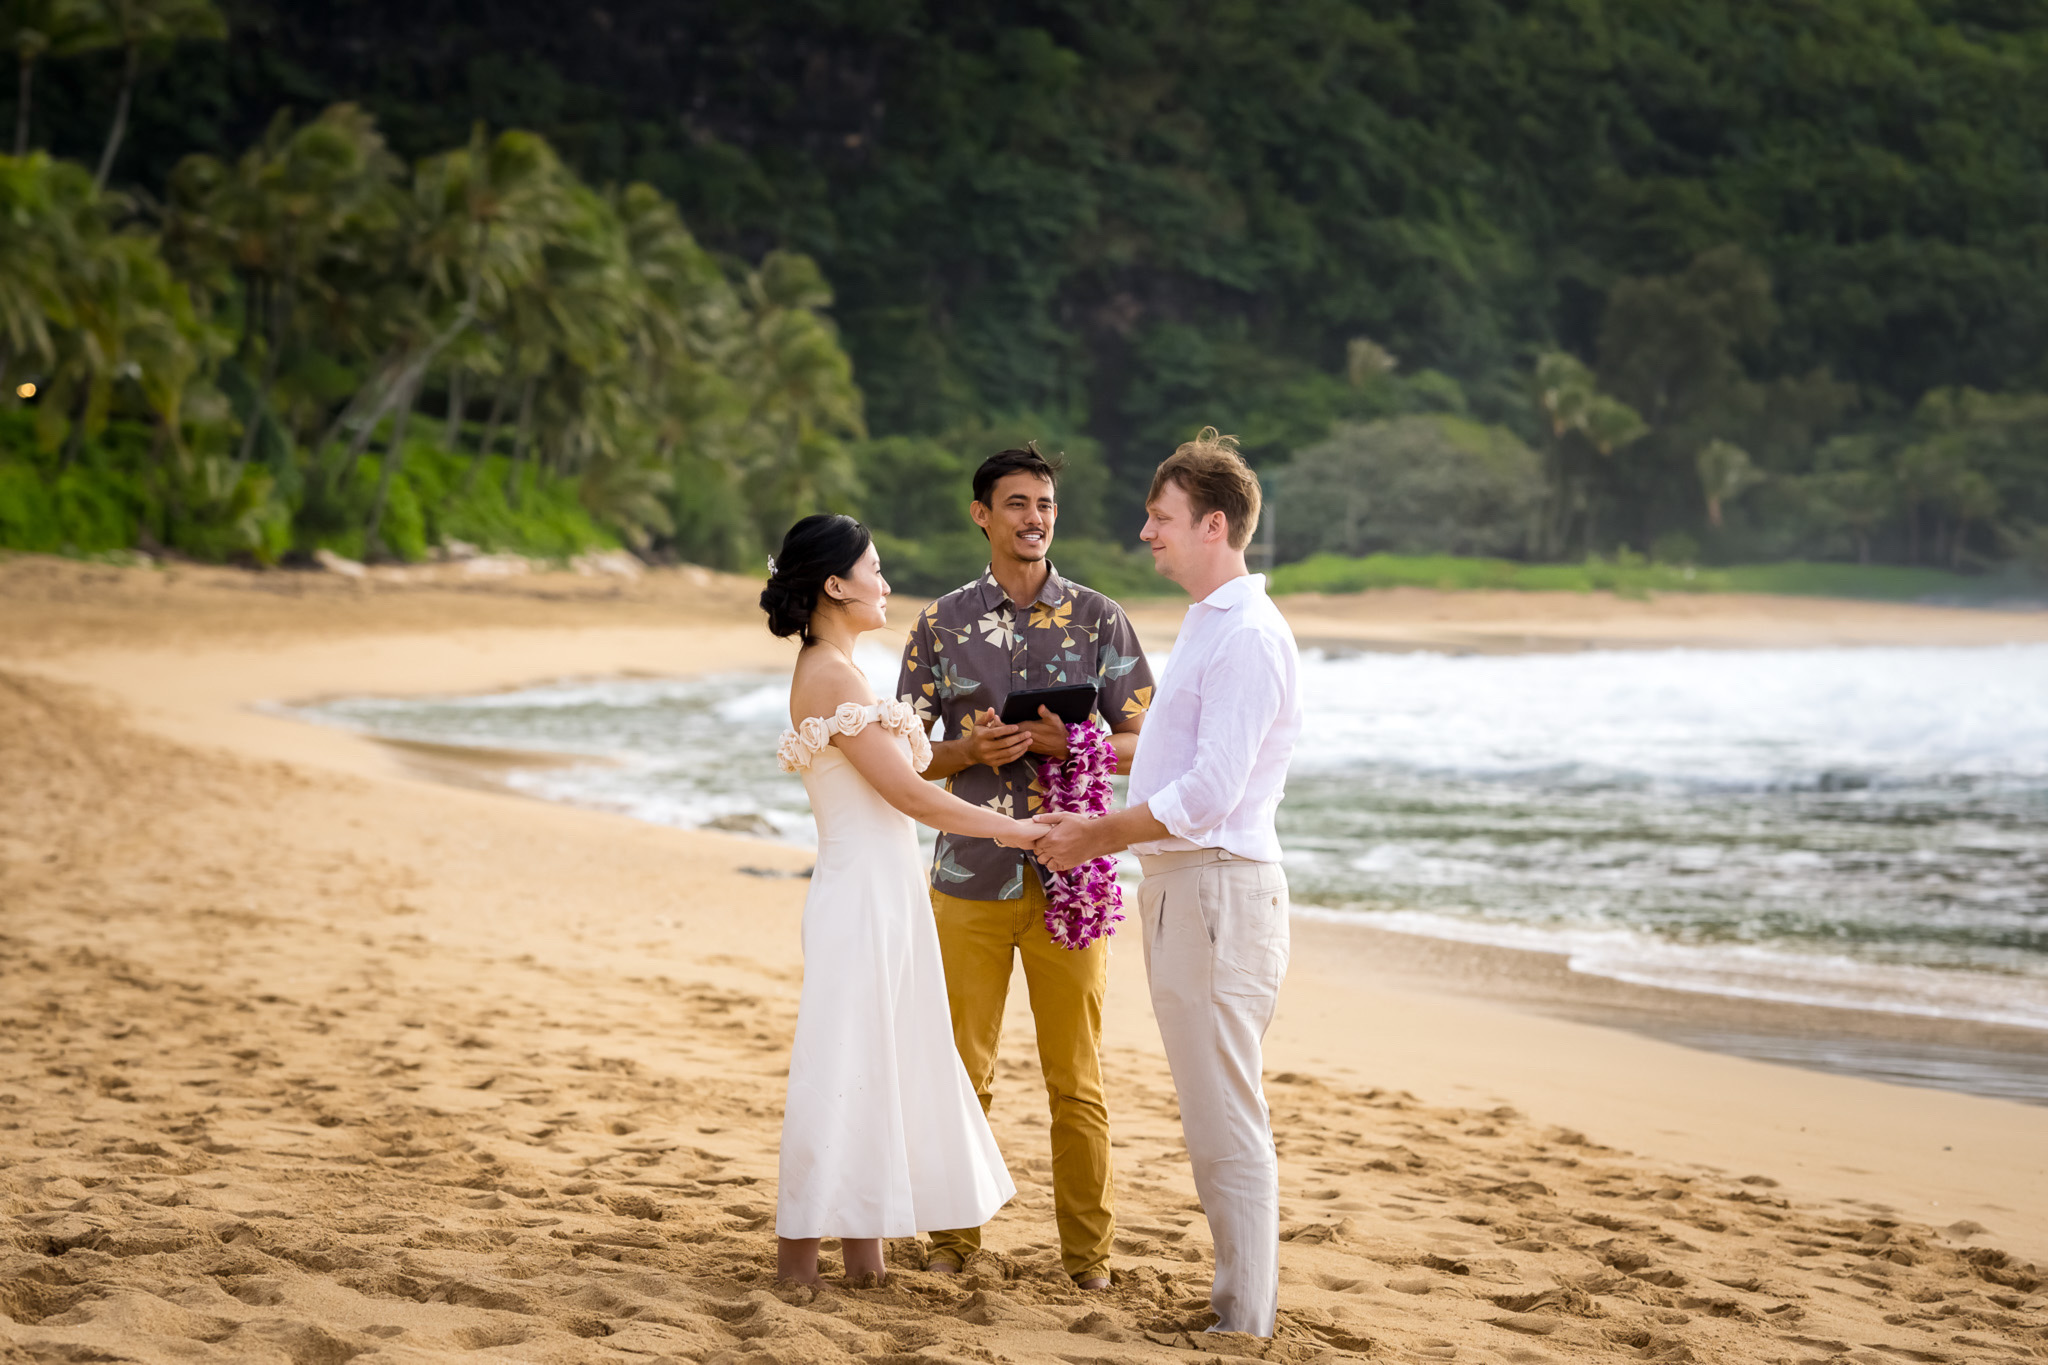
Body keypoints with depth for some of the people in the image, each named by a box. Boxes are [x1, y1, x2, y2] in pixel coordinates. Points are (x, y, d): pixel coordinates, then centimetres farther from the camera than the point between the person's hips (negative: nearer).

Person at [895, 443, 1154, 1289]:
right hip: (969, 875, 1)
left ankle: (1087, 1249, 11)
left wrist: (1070, 744, -14)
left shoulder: (1099, 619, 4)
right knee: (960, 1071, 6)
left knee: (1076, 1079, 2)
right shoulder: (942, 624, 6)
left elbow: (1143, 743, 4)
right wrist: (973, 751, -13)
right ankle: (956, 1232, 19)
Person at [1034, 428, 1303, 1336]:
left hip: (1218, 888, -10)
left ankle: (1243, 1323, 0)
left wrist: (1097, 835, -12)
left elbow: (1208, 794, -21)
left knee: (1225, 1120, -6)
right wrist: (1101, 835, 15)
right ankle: (1235, 1293, 22)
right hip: (1177, 885, 10)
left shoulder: (1249, 636, -16)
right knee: (1209, 1118, 14)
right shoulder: (1205, 625, 17)